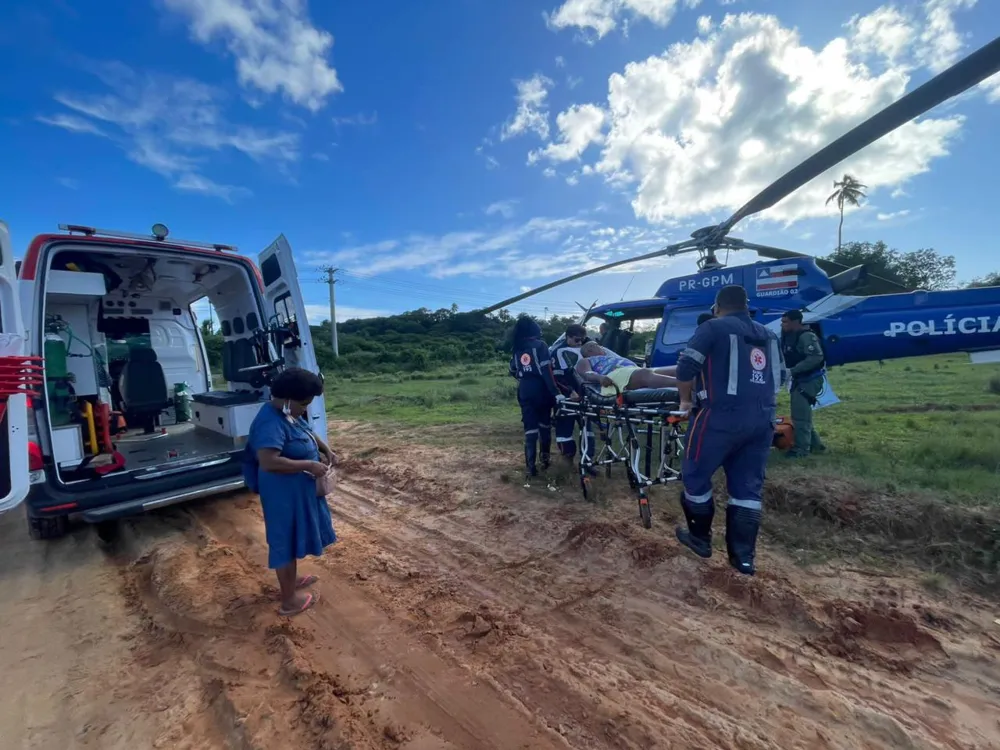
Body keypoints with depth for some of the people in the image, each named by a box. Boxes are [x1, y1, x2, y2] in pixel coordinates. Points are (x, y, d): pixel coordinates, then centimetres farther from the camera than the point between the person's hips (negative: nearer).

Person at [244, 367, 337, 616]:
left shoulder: (288, 414, 2)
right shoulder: (270, 423, -28)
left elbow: (308, 432, 19)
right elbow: (269, 462, -36)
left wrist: (326, 450, 3)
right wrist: (309, 465, -29)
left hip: (298, 490, 10)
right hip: (283, 493, -10)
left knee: (293, 537, 24)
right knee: (285, 540, 5)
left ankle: (291, 580, 45)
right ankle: (289, 601, 22)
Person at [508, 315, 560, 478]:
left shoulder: (517, 349, 8)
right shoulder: (540, 345, -6)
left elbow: (513, 372, 16)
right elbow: (547, 371, -14)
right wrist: (555, 391, -15)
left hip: (524, 391, 3)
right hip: (541, 390, -2)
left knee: (530, 429, 3)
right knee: (545, 425, 17)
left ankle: (531, 466, -1)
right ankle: (545, 458, 28)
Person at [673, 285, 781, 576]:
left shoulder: (713, 328, 0)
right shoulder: (768, 336, 20)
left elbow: (686, 366, -9)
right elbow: (780, 377, 24)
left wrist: (685, 399, 4)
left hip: (722, 417, -6)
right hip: (762, 421, 7)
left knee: (696, 476, 11)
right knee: (748, 487, 13)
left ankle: (700, 538, 25)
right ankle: (743, 556, 19)